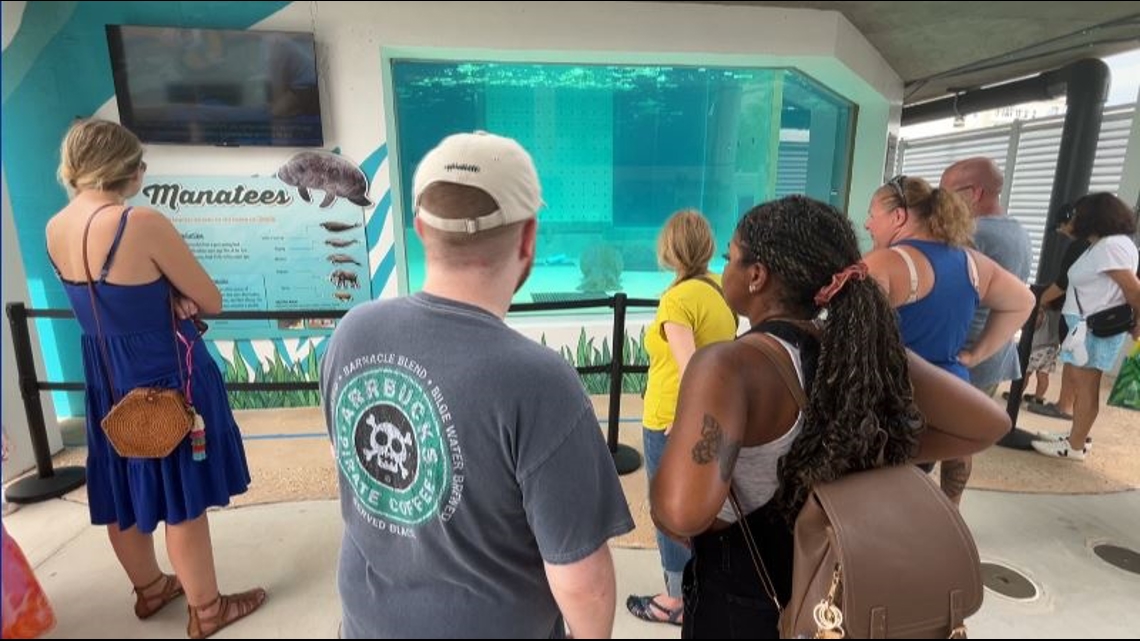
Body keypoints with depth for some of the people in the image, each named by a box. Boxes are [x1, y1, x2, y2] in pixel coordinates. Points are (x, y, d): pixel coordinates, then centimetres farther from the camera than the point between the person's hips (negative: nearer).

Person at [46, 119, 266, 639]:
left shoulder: (55, 229, 2)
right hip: (164, 374, -8)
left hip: (104, 373, 8)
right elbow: (212, 302, -15)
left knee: (122, 490, 21)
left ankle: (149, 588, 43)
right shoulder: (143, 223, -23)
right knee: (182, 496, 6)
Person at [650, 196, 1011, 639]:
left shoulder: (729, 366, -30)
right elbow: (989, 423, -1)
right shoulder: (862, 347, -10)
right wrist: (876, 456, -2)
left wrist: (658, 502, -20)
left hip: (740, 598, -5)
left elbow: (682, 513, -41)